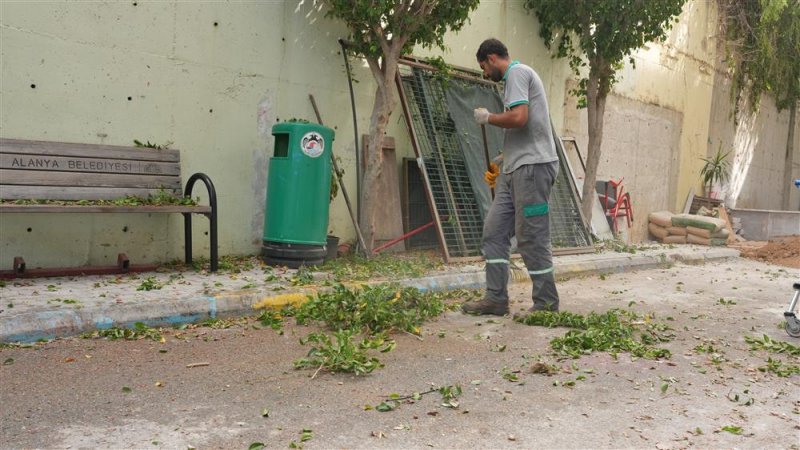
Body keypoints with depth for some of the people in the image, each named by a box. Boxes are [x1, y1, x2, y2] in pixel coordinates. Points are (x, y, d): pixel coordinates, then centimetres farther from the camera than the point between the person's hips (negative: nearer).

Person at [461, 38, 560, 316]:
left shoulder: (517, 73, -5)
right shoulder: (516, 76, 25)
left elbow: (519, 118, -21)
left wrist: (487, 118, -4)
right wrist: (501, 167, 29)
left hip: (532, 166, -10)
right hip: (516, 169, 10)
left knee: (531, 237, -6)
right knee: (494, 231, 6)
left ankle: (547, 304, 3)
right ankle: (496, 298, 9)